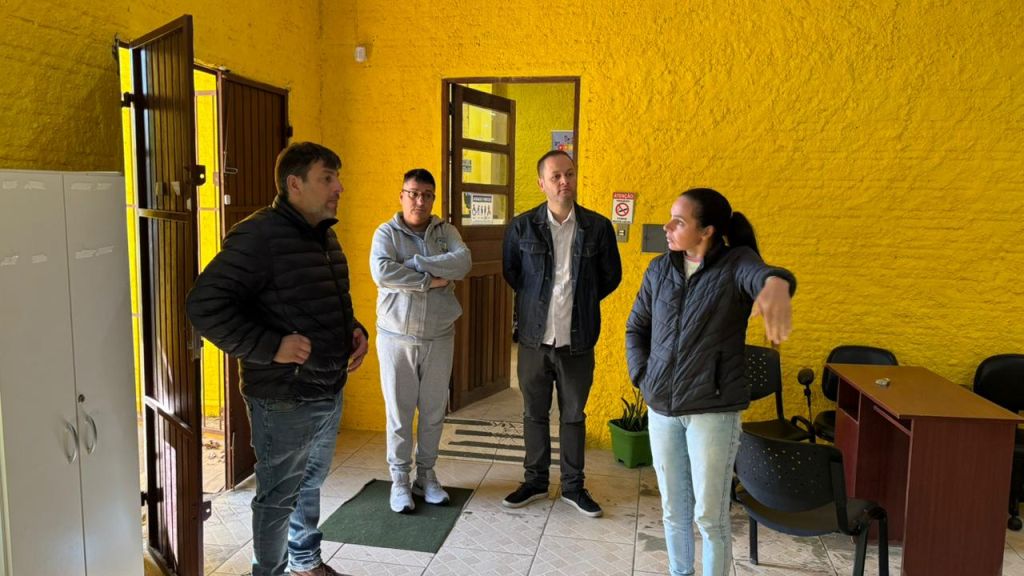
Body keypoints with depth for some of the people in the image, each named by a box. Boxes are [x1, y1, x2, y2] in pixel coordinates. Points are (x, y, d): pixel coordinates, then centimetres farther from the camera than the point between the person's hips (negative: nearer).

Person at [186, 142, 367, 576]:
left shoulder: (324, 235, 9)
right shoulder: (259, 235, -19)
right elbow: (205, 305, -22)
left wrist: (354, 330, 5)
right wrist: (271, 347, -25)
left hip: (329, 391, 9)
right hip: (284, 398, -8)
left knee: (311, 482, 24)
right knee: (279, 497, 8)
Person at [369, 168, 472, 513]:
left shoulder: (446, 232, 4)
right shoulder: (387, 233, -3)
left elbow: (462, 263, -16)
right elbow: (381, 272, -22)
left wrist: (413, 263, -19)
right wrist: (431, 280, -19)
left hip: (439, 338, 3)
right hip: (396, 338, -2)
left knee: (434, 413, 12)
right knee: (399, 413, 6)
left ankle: (426, 476, 27)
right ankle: (400, 479, 20)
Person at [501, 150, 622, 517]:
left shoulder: (597, 227, -4)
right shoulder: (522, 226, -3)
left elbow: (611, 276, 9)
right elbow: (510, 273, 13)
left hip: (577, 340, 0)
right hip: (535, 338, 1)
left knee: (574, 416, 12)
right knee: (534, 414, 13)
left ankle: (573, 486, 27)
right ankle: (535, 481, 30)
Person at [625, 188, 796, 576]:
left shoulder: (736, 263, -11)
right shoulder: (659, 269, 4)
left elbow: (760, 275, -35)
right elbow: (636, 328, 14)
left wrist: (777, 286, -59)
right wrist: (642, 376, 1)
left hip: (713, 410, -4)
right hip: (661, 408, 5)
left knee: (710, 515, 4)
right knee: (673, 509, 18)